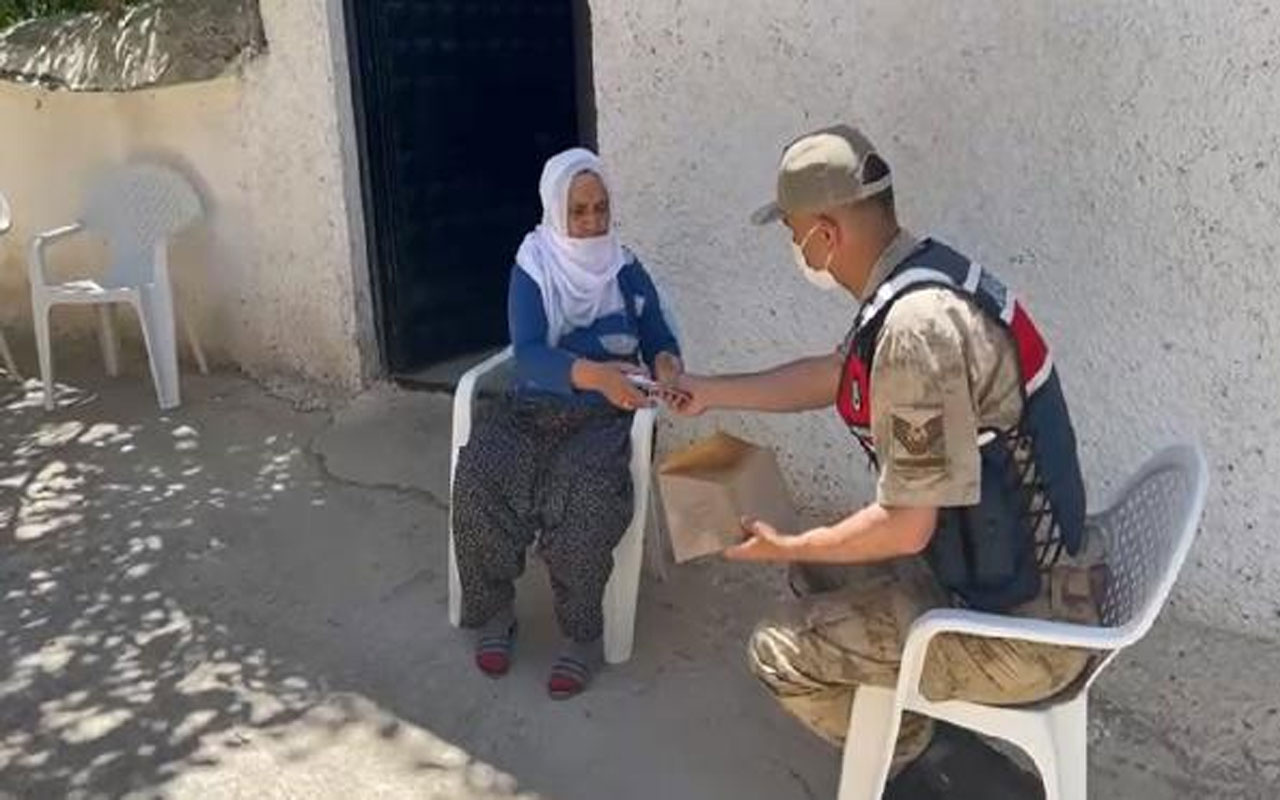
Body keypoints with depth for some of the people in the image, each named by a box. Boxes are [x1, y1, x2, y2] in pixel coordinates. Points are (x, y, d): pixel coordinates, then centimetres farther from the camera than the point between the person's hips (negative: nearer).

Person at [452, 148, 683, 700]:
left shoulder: (627, 273, 3)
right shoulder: (531, 271, -2)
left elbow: (660, 341, 6)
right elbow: (529, 355, -16)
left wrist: (666, 363, -20)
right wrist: (593, 373, -36)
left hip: (601, 418, -1)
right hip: (532, 409, 1)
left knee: (586, 497, -32)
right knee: (479, 481, -27)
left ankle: (581, 632, -13)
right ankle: (494, 612, -5)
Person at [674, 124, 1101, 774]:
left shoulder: (916, 327, -29)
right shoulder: (924, 277, 2)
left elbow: (906, 527, -25)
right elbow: (830, 376, 18)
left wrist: (789, 546, -8)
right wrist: (707, 390, 24)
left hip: (1020, 627, -10)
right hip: (1019, 576, 10)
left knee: (779, 653, -4)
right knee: (818, 574, 21)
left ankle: (924, 762, 19)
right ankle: (933, 749, 28)